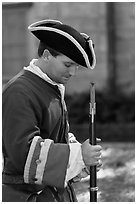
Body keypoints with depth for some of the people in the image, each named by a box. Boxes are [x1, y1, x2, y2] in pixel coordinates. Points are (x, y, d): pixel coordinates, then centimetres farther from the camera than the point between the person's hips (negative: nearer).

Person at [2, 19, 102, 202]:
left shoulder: (55, 88, 12)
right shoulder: (19, 92, -19)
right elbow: (23, 151, -28)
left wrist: (84, 154, 1)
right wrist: (78, 155, -27)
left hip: (59, 191, 9)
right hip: (29, 195, -9)